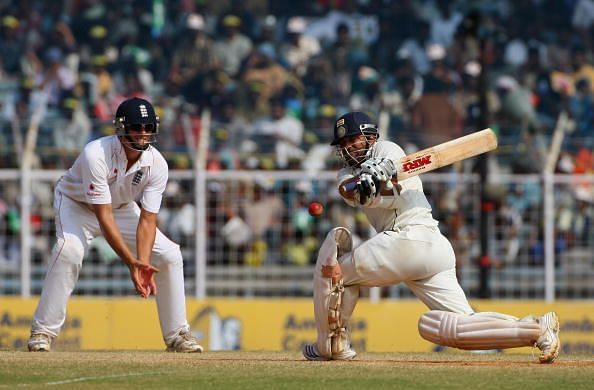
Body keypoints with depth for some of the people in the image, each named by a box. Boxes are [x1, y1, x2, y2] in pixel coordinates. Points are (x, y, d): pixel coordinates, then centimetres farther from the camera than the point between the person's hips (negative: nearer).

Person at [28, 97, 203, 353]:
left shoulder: (156, 164, -23)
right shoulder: (96, 154, -37)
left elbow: (147, 220, -23)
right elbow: (103, 216, -38)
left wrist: (143, 265, -38)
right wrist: (131, 262, -44)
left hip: (122, 208, 5)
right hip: (77, 204, -5)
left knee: (170, 255, -7)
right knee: (69, 250, -34)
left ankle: (176, 334, 8)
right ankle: (42, 332, -25)